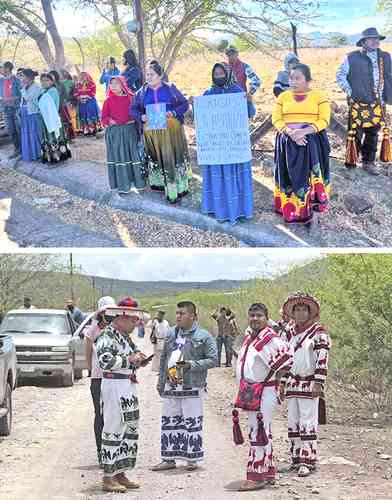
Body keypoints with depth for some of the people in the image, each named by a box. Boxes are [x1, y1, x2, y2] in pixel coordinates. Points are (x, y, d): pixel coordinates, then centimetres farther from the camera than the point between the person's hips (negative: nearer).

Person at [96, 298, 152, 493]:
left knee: (130, 429, 11)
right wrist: (130, 359, -17)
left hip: (129, 387, 10)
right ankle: (108, 478, -3)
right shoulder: (107, 335, -11)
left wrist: (138, 361, 8)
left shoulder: (125, 336, 17)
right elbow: (105, 361, -24)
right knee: (114, 430, -7)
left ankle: (120, 474, 18)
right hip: (114, 385, -10)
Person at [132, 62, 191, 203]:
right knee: (157, 158, 4)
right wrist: (141, 117, -10)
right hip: (152, 131, 2)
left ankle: (181, 187, 3)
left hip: (171, 128, -2)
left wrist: (174, 113, -15)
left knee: (175, 156, -3)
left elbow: (184, 104, 4)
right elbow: (134, 109, 11)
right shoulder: (142, 92, 9)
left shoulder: (170, 89, 3)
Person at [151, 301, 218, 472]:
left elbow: (213, 360, -8)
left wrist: (192, 365, -18)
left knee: (192, 423, 0)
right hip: (171, 387, 5)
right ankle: (169, 459, 16)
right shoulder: (171, 334, 11)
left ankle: (192, 459, 10)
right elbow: (163, 358, 17)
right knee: (169, 422, 8)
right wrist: (161, 382, 14)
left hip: (192, 388, -5)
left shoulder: (203, 336, -6)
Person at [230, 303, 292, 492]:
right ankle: (268, 473, 24)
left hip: (263, 393, -9)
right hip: (250, 392, 9)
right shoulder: (249, 335, 13)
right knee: (263, 434, 16)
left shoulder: (271, 338, -14)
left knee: (259, 433, -8)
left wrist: (272, 375, -15)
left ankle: (257, 477, -5)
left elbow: (287, 356, -25)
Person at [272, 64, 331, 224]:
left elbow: (324, 120, -7)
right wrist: (290, 133, -18)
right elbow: (276, 119, 1)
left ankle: (311, 210, -4)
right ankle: (290, 210, 5)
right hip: (287, 142, 2)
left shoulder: (319, 96, 1)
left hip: (312, 142, -2)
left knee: (311, 175, -9)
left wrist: (304, 131, -21)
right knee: (290, 176, 0)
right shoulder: (283, 97, 9)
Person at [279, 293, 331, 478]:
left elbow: (323, 359, -11)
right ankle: (296, 458, 16)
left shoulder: (319, 332, -5)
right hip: (292, 384, 7)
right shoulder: (290, 334, 15)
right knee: (293, 423, 8)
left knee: (308, 423, -8)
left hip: (310, 385, -7)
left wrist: (318, 383, -18)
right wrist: (283, 383, 18)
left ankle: (308, 460, -6)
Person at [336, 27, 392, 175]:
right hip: (358, 105, -4)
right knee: (356, 134, -1)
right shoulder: (352, 58, -4)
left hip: (378, 105, 4)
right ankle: (351, 162, 10)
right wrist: (349, 92, -5)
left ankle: (369, 162, 19)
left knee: (373, 134, 9)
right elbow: (340, 76, 1)